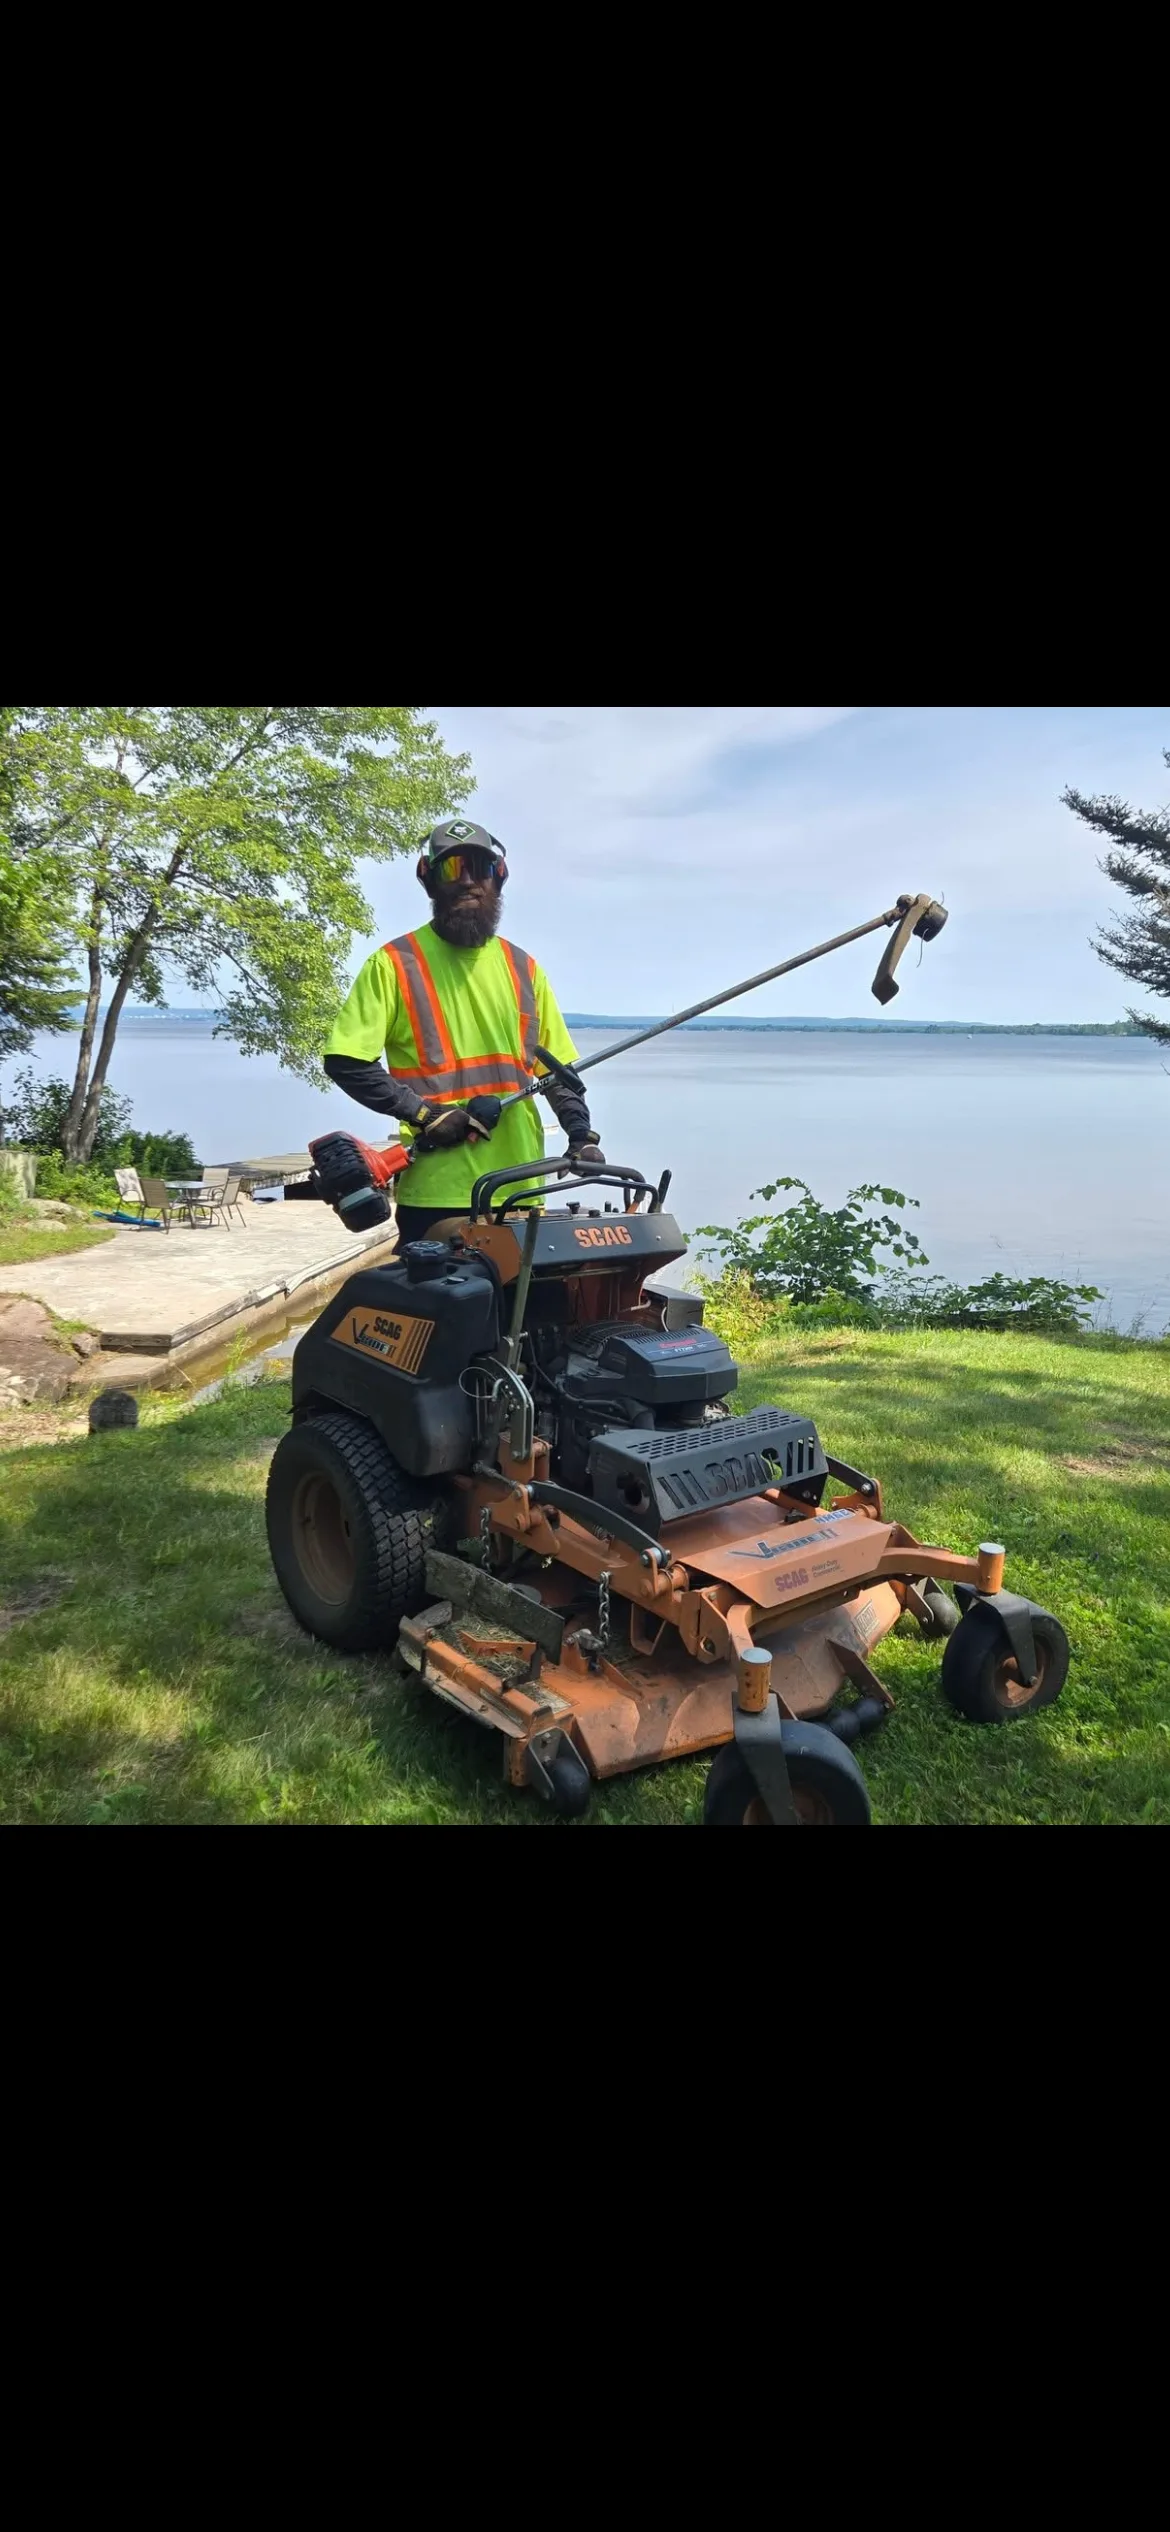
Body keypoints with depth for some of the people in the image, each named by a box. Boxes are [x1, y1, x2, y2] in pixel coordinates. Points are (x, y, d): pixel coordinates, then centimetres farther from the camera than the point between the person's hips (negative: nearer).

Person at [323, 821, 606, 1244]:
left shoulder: (522, 968, 14)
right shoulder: (396, 963, 0)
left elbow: (556, 1068, 16)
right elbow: (346, 1061, -6)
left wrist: (582, 1135, 1)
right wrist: (422, 1113, -14)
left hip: (520, 1191, 4)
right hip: (434, 1194, -4)